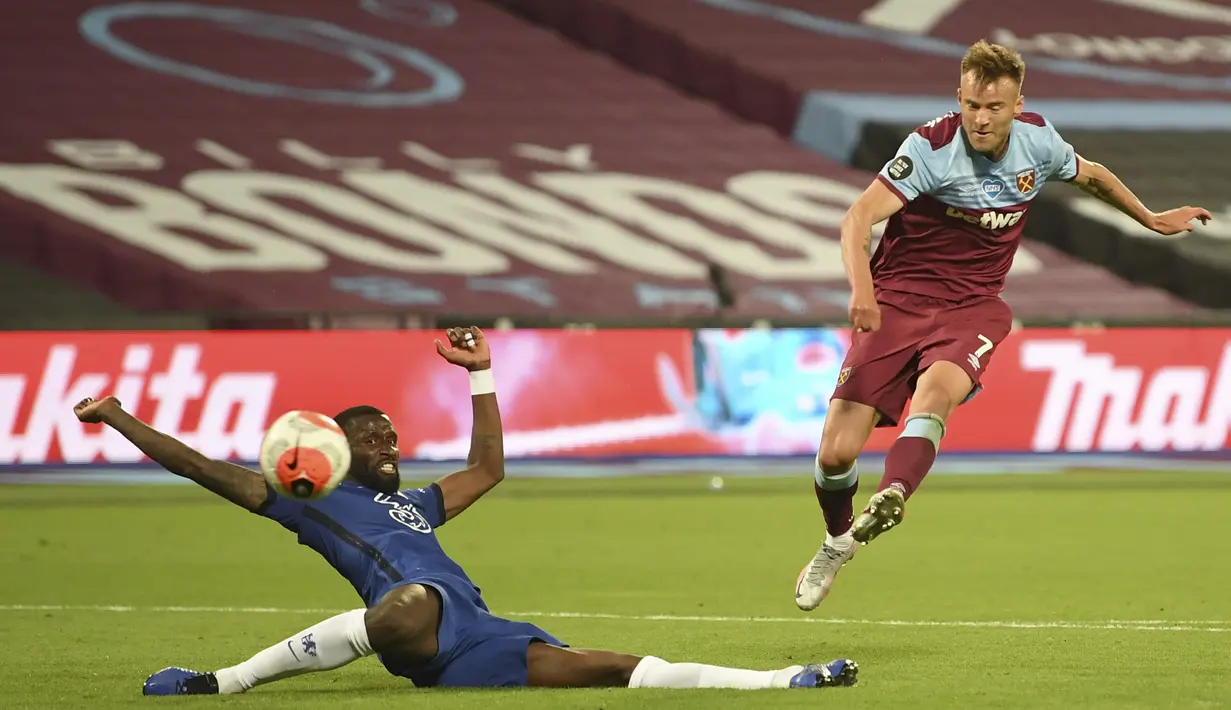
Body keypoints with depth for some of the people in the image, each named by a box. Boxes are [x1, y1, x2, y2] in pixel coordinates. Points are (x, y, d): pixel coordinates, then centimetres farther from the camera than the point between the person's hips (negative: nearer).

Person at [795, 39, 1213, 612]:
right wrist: (861, 286, -42)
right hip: (897, 300, -2)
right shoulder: (932, 145, -16)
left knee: (936, 388, -35)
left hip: (972, 307, 2)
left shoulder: (1037, 140, -1)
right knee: (836, 452, -7)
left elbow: (1090, 175, 23)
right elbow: (860, 216, -24)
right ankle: (836, 541, 24)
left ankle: (891, 498, -59)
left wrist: (1152, 219, 34)